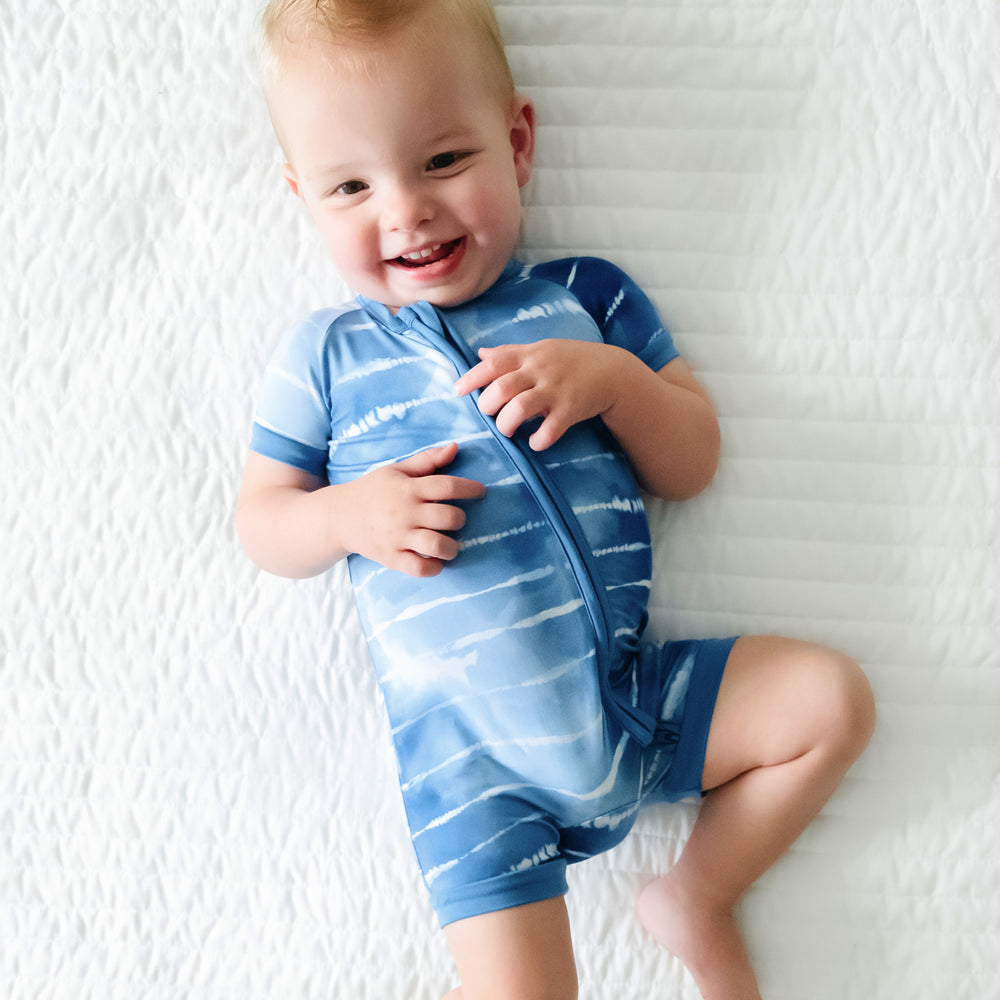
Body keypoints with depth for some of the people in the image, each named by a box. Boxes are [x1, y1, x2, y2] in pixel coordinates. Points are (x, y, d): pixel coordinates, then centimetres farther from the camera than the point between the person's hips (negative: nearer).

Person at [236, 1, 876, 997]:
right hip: (468, 755, -2)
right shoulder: (324, 354, 2)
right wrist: (350, 514, -15)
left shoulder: (585, 298, 3)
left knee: (832, 697, -6)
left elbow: (692, 465, 3)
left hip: (632, 690, 3)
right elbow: (261, 520, 7)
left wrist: (613, 378, -17)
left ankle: (699, 897, 12)